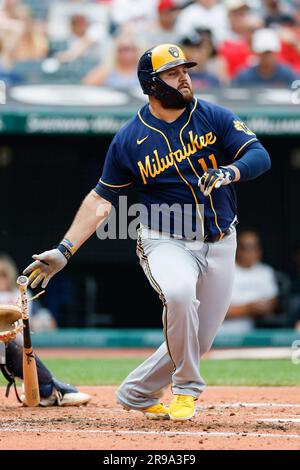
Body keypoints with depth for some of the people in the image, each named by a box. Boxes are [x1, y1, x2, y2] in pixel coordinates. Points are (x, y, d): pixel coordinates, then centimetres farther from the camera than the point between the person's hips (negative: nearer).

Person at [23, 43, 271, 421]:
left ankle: (136, 393, 26)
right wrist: (65, 250, -8)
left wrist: (229, 172, -30)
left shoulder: (213, 117, -2)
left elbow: (260, 156, -8)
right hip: (165, 243, -3)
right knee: (179, 293, -35)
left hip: (219, 245, 3)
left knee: (199, 340, 3)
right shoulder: (129, 140, -5)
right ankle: (186, 389, -15)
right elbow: (102, 199, 0)